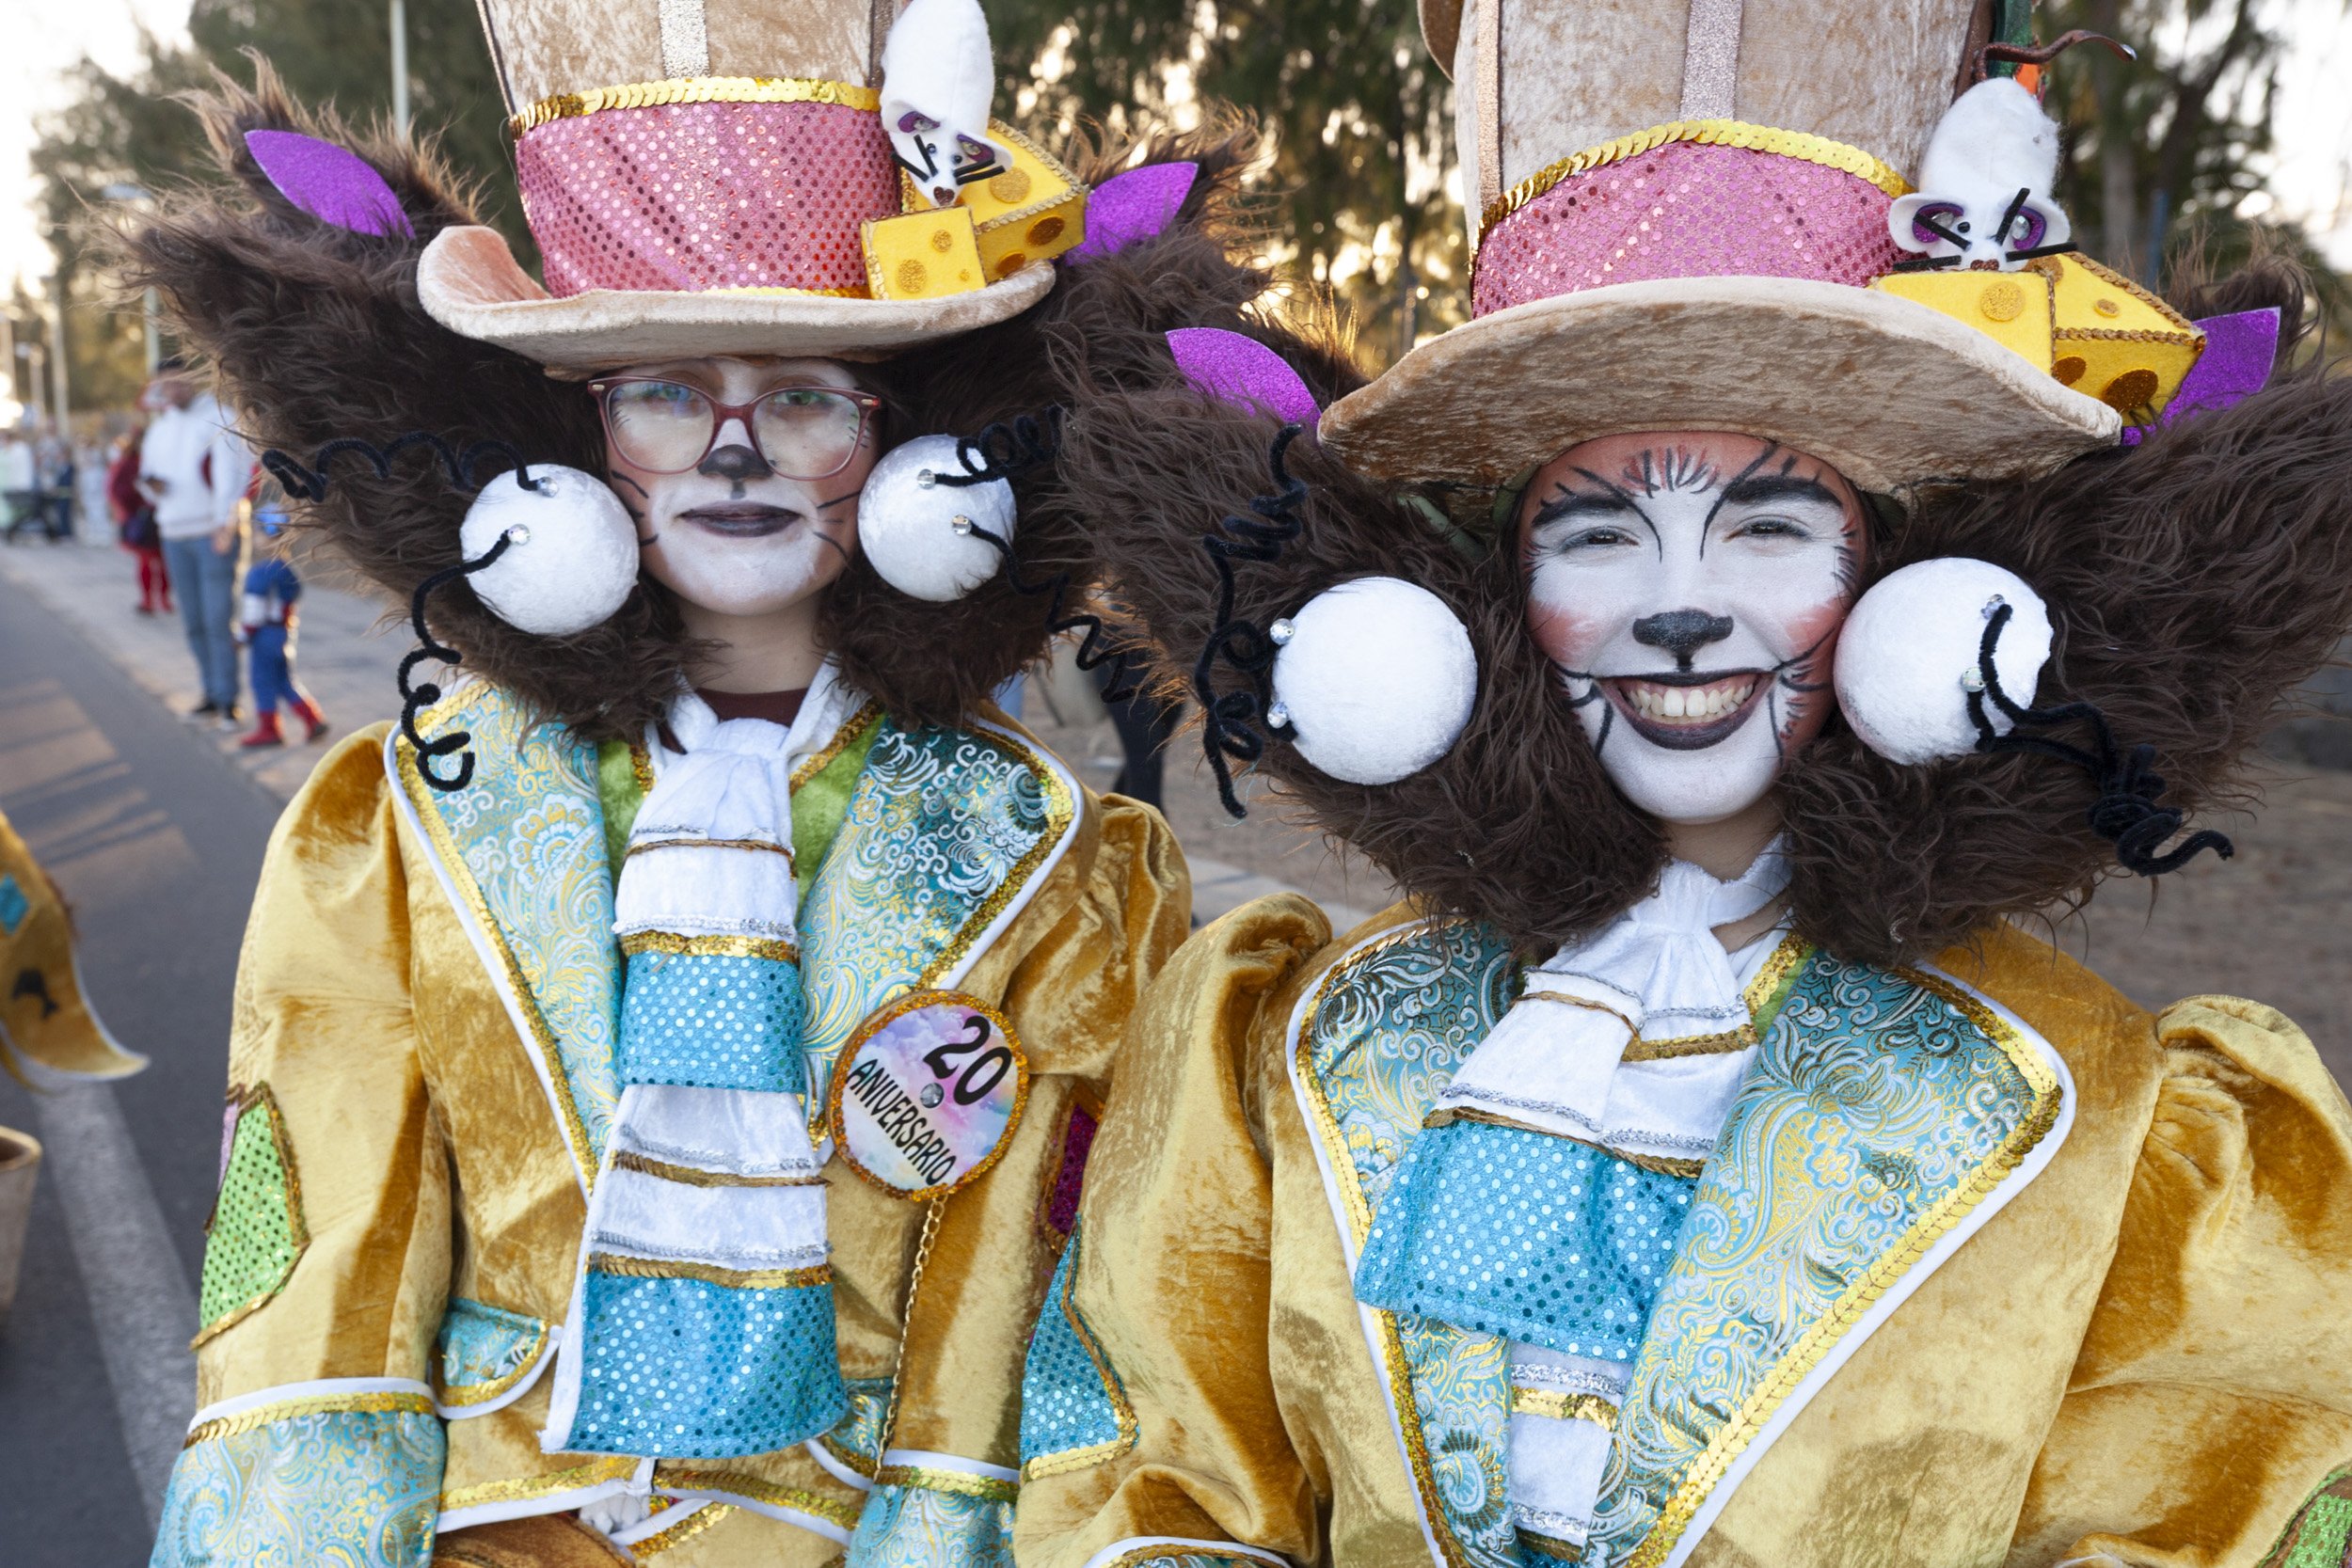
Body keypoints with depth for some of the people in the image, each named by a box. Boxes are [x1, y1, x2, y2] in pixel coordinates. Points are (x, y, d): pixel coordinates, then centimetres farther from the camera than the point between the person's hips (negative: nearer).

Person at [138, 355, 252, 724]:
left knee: (218, 620, -8)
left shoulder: (219, 418, -4)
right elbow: (147, 469, 25)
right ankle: (211, 692, 16)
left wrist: (226, 521, -26)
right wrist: (150, 483, -1)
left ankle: (227, 698, -4)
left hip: (213, 533, -7)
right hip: (174, 534, 7)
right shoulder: (160, 426, 17)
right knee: (194, 622, 9)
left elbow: (232, 471, -14)